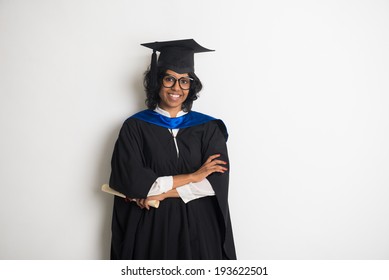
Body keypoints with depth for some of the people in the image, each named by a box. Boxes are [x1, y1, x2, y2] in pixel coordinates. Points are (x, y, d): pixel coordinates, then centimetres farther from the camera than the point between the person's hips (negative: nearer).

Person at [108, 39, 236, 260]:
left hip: (198, 227, 1)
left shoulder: (208, 128, 1)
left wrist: (161, 193, -15)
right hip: (150, 227, -1)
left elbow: (217, 181, -9)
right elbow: (128, 180, -15)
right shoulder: (135, 127, -3)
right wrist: (192, 177, -12)